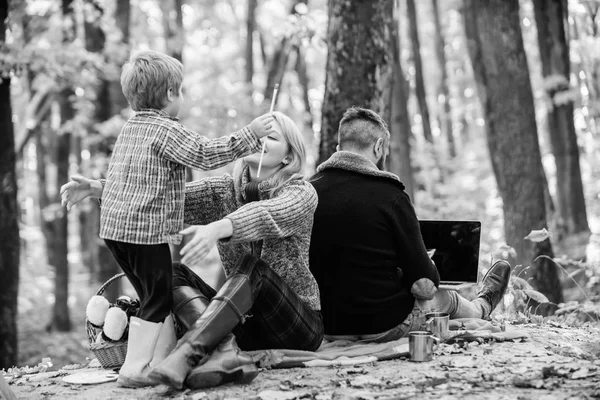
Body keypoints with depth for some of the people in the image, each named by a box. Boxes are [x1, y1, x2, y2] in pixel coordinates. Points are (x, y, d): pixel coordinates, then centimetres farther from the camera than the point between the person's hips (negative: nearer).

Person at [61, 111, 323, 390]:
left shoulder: (301, 193, -8)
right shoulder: (223, 191, 7)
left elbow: (270, 214, -31)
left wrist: (218, 228, -51)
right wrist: (99, 189, -21)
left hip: (300, 327, -4)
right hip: (245, 325, 4)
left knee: (252, 265, -32)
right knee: (175, 274, -17)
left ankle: (188, 351, -46)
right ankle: (225, 352, -42)